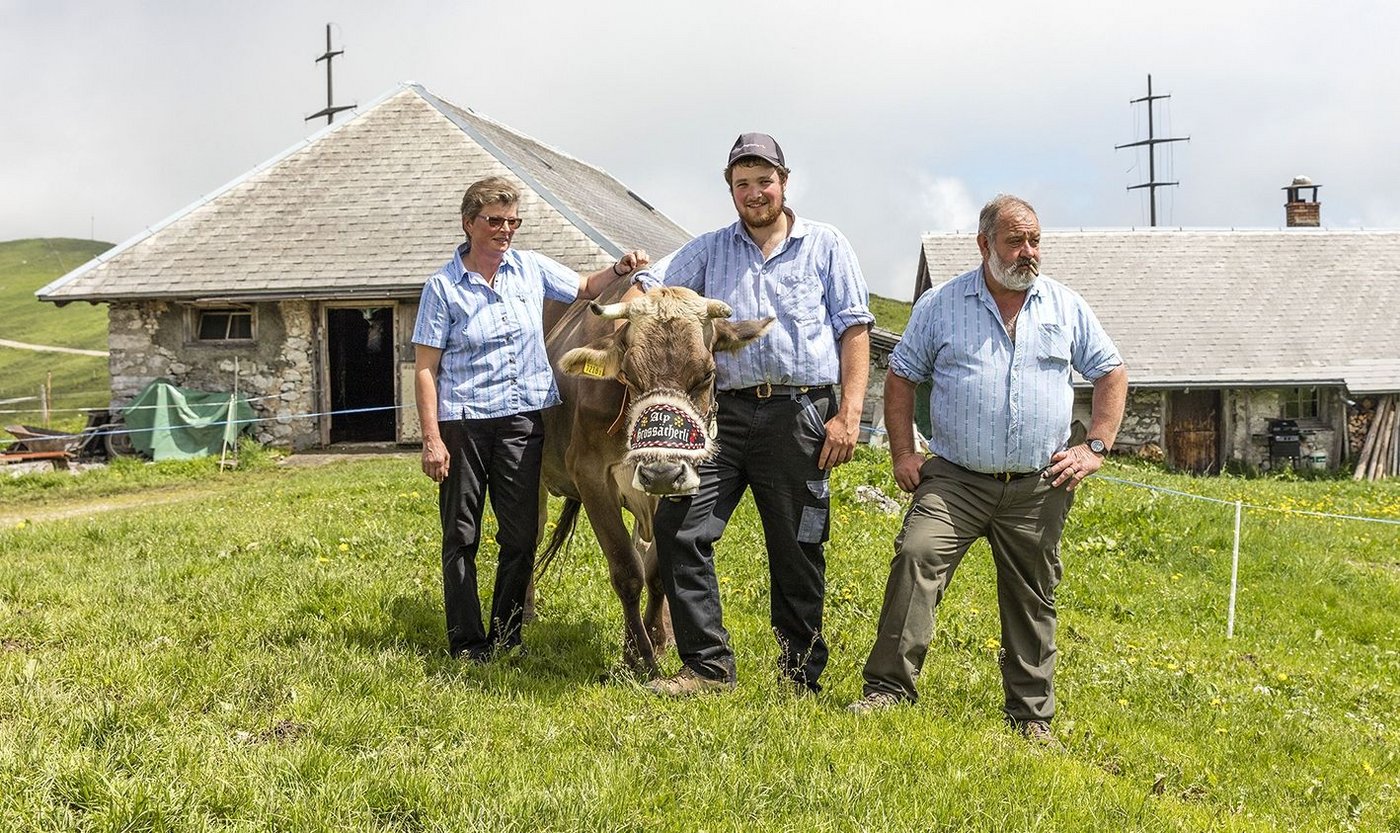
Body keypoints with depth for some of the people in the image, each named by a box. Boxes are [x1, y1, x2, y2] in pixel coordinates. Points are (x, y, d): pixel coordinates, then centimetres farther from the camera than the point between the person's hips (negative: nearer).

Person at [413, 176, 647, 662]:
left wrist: (620, 270, 1)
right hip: (463, 424, -3)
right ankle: (466, 644, 13)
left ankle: (506, 637, 20)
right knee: (461, 536, 3)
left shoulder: (531, 269, 7)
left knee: (521, 534, 6)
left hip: (524, 420, 3)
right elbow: (425, 368, -5)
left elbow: (586, 288, 23)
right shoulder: (444, 287, -3)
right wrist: (431, 438, -12)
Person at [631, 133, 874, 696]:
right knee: (678, 527, -6)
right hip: (725, 412, 3)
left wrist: (849, 415, -7)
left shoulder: (825, 246, 8)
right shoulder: (710, 250, 16)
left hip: (799, 416, -3)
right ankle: (708, 665, 4)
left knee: (798, 548, 4)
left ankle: (801, 675, 18)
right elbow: (647, 287, 12)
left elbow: (854, 330, 3)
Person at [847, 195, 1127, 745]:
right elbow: (900, 377, 10)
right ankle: (888, 688, -17)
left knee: (1032, 601, 7)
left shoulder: (1066, 307, 9)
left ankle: (1031, 716, 20)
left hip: (1038, 487, 2)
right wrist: (903, 453, 0)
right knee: (915, 558, -23)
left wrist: (1097, 447, 3)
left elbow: (1111, 373, 15)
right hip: (955, 480, -1)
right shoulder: (940, 306, 4)